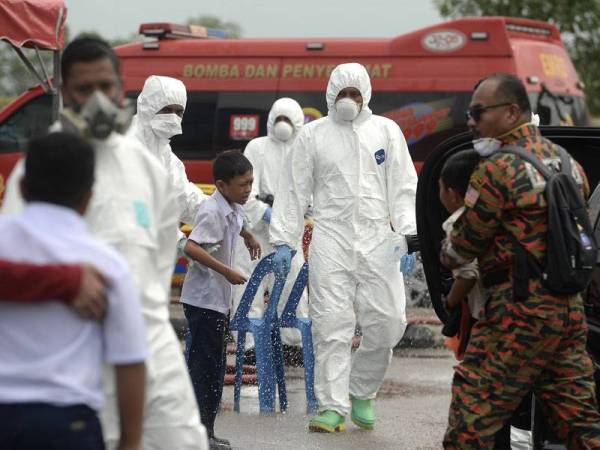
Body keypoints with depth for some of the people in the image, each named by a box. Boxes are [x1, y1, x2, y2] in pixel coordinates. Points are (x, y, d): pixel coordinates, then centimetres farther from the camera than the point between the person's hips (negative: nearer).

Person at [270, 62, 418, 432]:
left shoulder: (386, 131, 10)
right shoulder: (313, 135, 8)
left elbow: (403, 187, 7)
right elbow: (294, 191, 9)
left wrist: (407, 233, -4)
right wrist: (283, 241, 4)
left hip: (377, 240, 1)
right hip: (330, 240, -1)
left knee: (388, 321, -2)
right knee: (332, 325, -5)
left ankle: (362, 391, 20)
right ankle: (332, 407, -1)